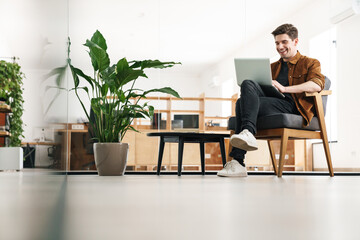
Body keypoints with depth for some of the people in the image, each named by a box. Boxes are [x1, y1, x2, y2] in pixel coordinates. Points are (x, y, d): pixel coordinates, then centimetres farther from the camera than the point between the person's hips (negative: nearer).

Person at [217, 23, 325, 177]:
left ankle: (237, 161, -36)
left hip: (291, 106, -5)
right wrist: (247, 94, 3)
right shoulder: (272, 67, 35)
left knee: (242, 103, -28)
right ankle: (247, 135, -38)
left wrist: (284, 88, -15)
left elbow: (316, 85, -5)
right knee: (248, 84, -26)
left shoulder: (309, 63, 16)